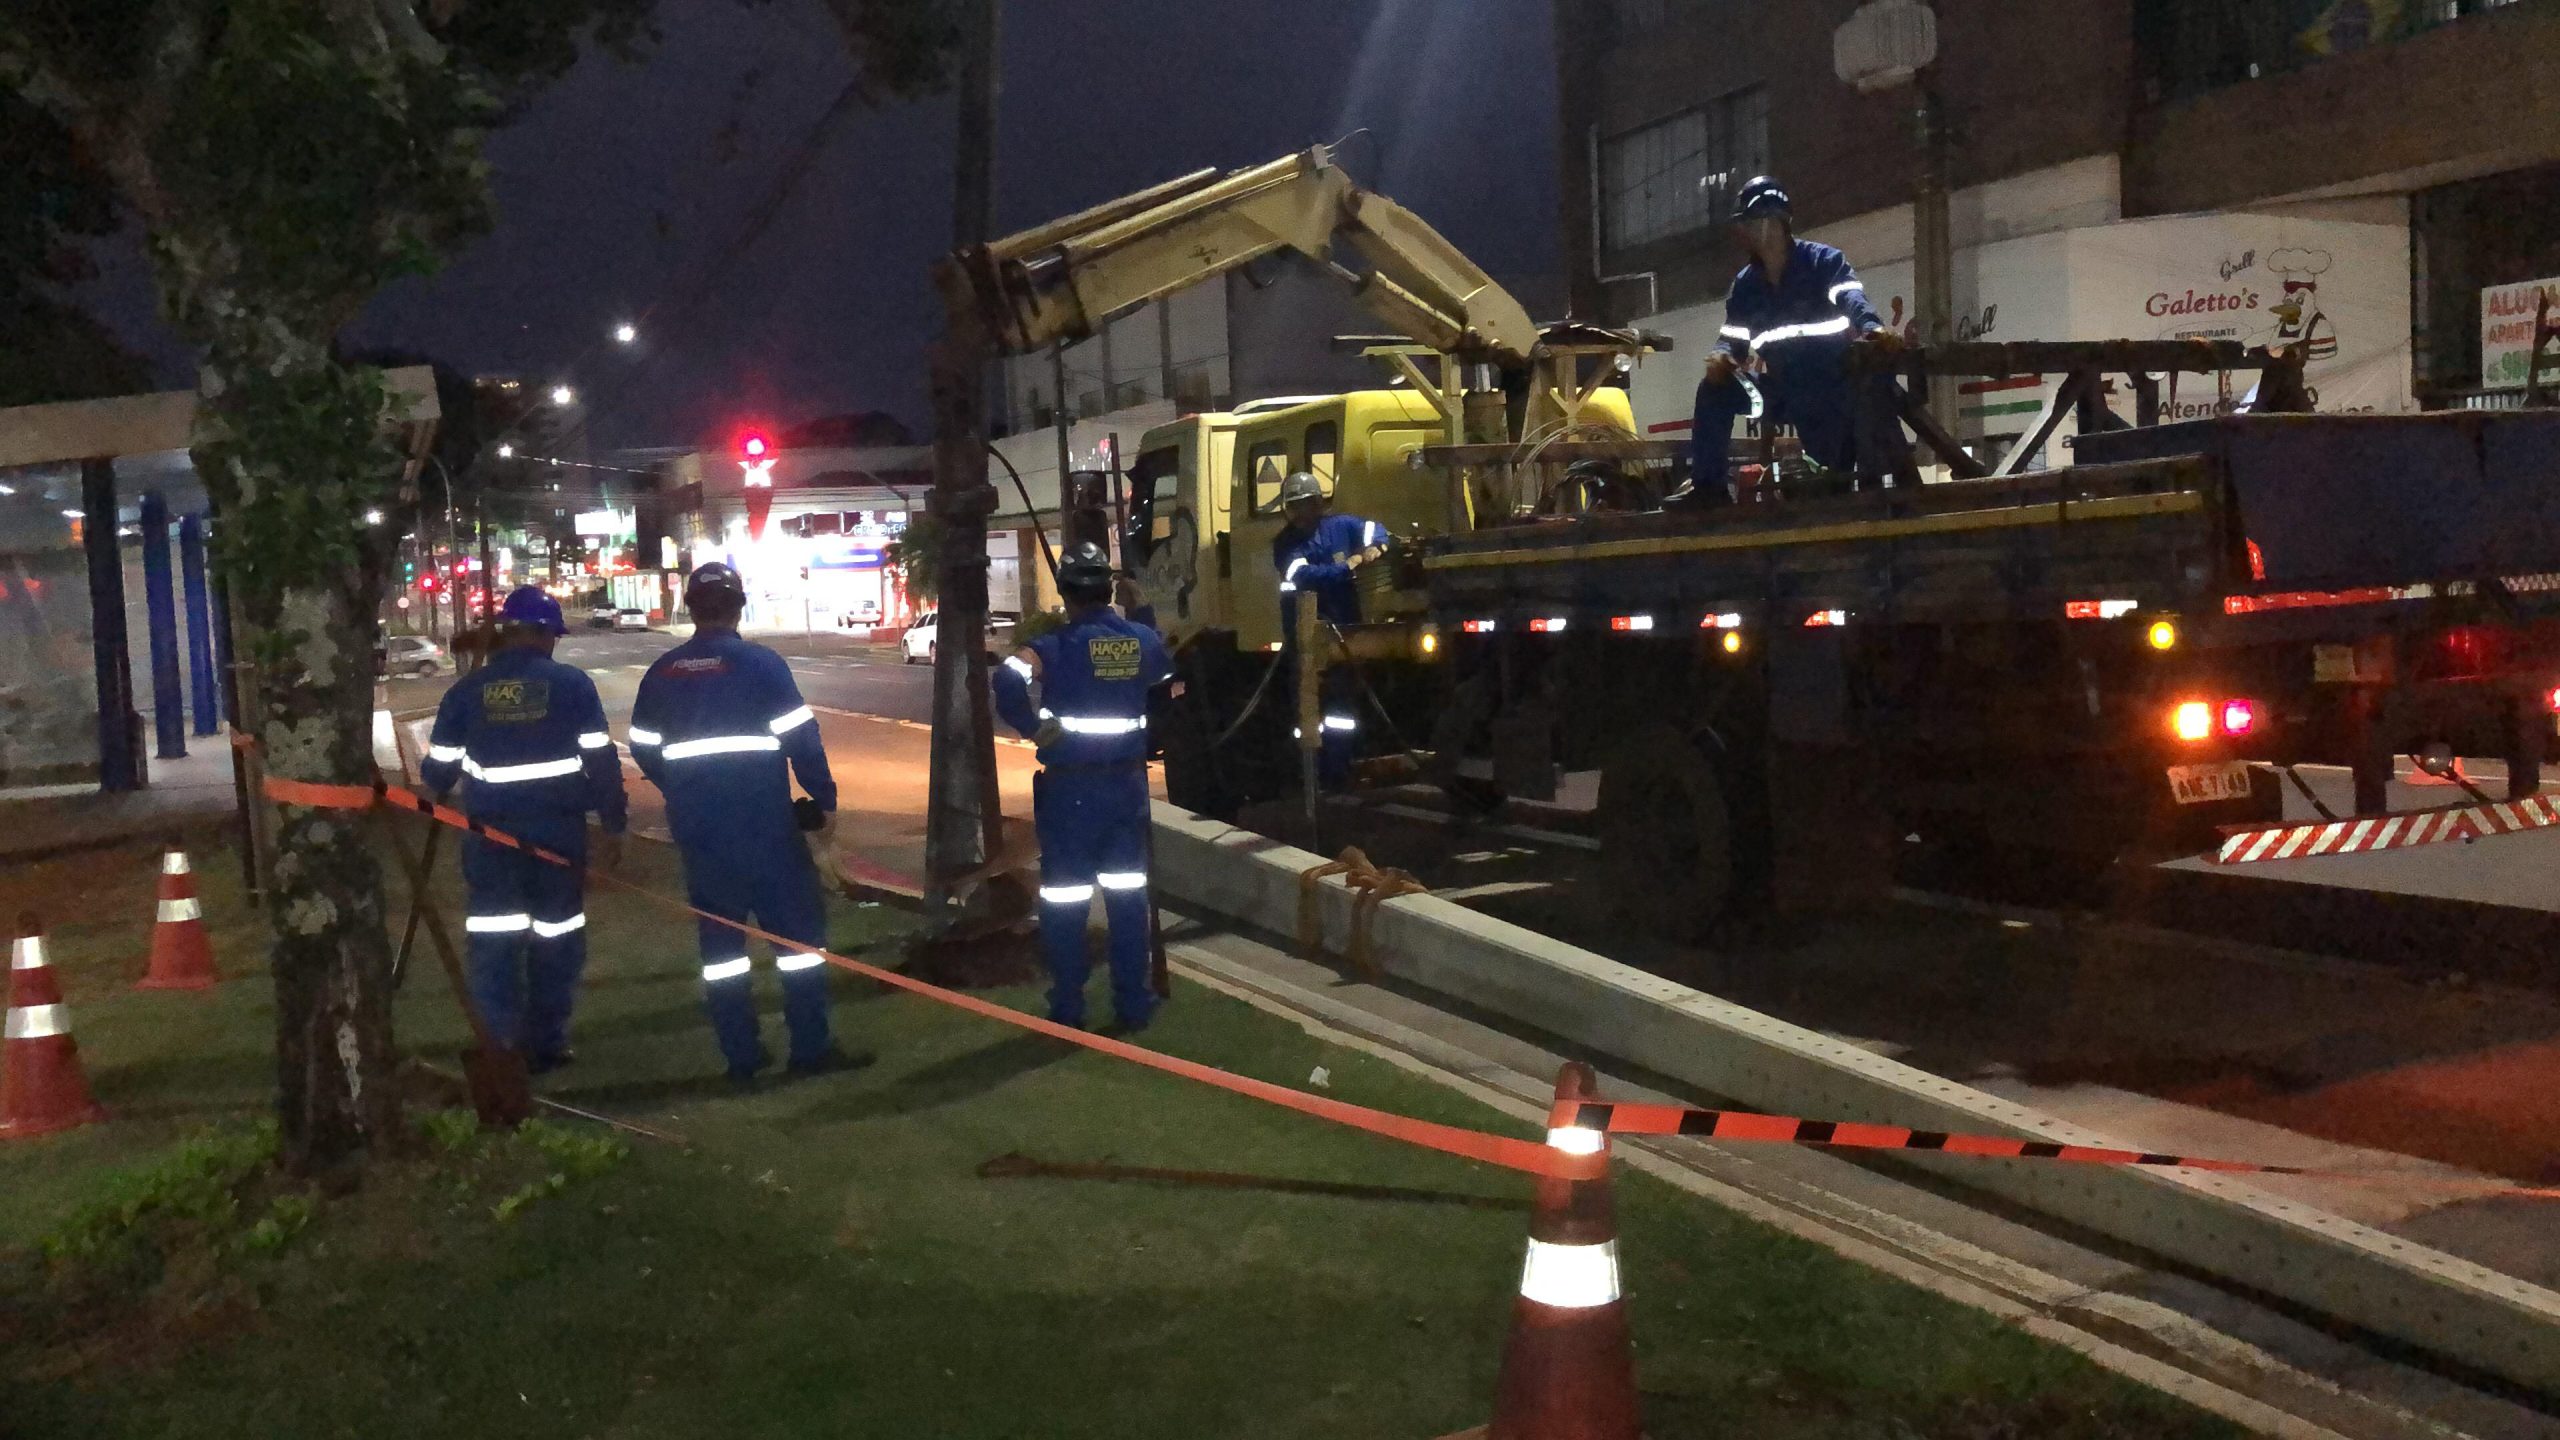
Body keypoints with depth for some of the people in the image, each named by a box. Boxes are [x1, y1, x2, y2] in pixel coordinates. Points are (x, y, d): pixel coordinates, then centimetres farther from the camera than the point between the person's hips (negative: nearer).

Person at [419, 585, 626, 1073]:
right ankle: (546, 1045, 13)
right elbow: (602, 760, -4)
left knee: (493, 942, 8)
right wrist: (612, 826, 4)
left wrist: (431, 797, 31)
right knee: (556, 938, 10)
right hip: (558, 830, -1)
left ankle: (499, 1047, 4)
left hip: (491, 833, 1)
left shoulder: (467, 690, 2)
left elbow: (438, 767, 8)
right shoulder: (572, 683, -3)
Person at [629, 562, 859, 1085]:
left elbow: (644, 749, 13)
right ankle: (811, 1047, 4)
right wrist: (824, 798, -2)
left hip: (695, 825, 5)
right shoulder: (760, 663, -9)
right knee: (798, 926, 4)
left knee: (719, 934, 12)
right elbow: (801, 737, -12)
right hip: (762, 823, -4)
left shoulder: (662, 673, 6)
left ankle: (740, 1056, 15)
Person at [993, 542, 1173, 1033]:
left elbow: (1007, 681, -29)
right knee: (1128, 894, 12)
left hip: (1071, 786, -4)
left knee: (1064, 900, 6)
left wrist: (1037, 728, -18)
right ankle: (1132, 1006, 17)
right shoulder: (1145, 640, 3)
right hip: (1128, 782, 4)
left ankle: (1067, 1011, 12)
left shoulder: (1060, 644, -13)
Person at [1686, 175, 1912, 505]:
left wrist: (1873, 329, -51)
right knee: (1715, 387, -7)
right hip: (1784, 392, 5)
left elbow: (1852, 299, -27)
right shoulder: (1744, 285, 7)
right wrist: (1722, 356, -19)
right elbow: (1733, 339, 8)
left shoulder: (1824, 262, -9)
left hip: (1834, 389, -5)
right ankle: (1707, 486, -6)